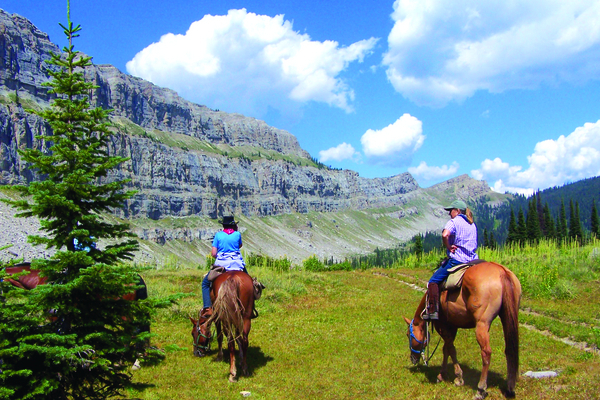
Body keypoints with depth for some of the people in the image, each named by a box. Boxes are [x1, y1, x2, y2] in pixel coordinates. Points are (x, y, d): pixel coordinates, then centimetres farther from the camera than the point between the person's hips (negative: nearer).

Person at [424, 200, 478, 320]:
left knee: (434, 281, -4)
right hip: (472, 260, 8)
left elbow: (445, 235, -24)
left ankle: (432, 311, -15)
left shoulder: (454, 221, -5)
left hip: (456, 259, -8)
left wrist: (448, 247, -11)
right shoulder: (472, 224, 18)